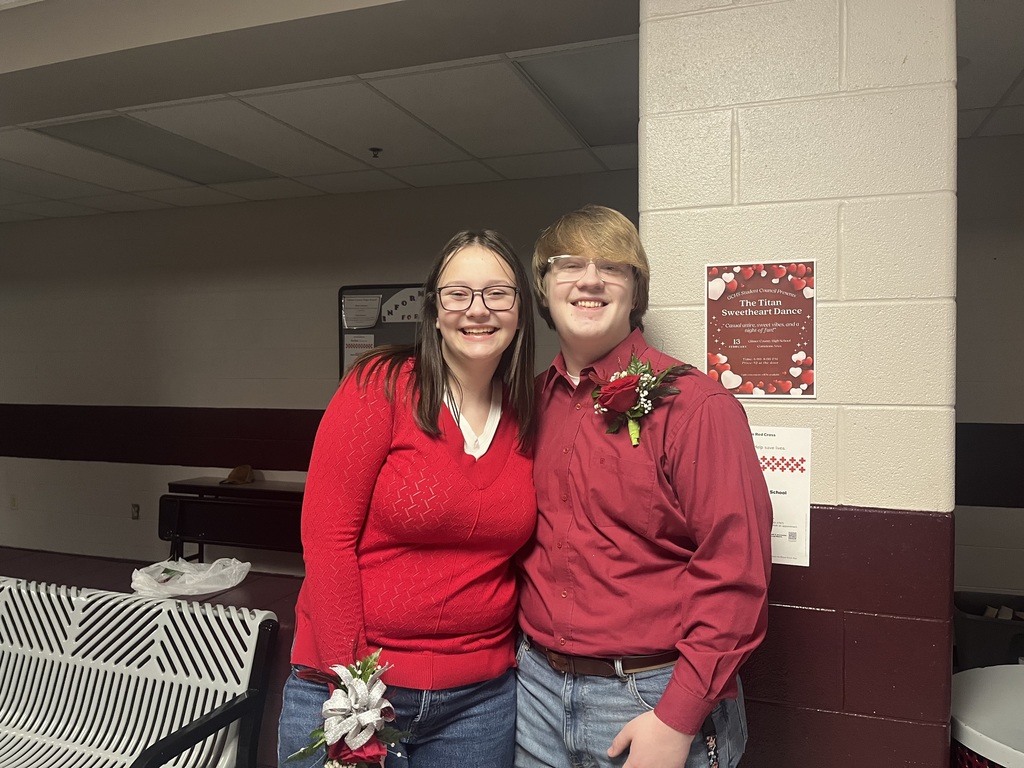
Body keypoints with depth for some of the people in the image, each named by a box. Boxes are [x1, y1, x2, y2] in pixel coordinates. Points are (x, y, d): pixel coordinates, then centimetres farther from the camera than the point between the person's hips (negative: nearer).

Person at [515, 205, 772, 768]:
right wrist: (520, 649, 5)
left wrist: (677, 721, -16)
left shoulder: (695, 405, -13)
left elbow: (735, 573, -16)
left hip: (657, 696, -4)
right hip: (538, 685, 5)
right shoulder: (533, 403, 3)